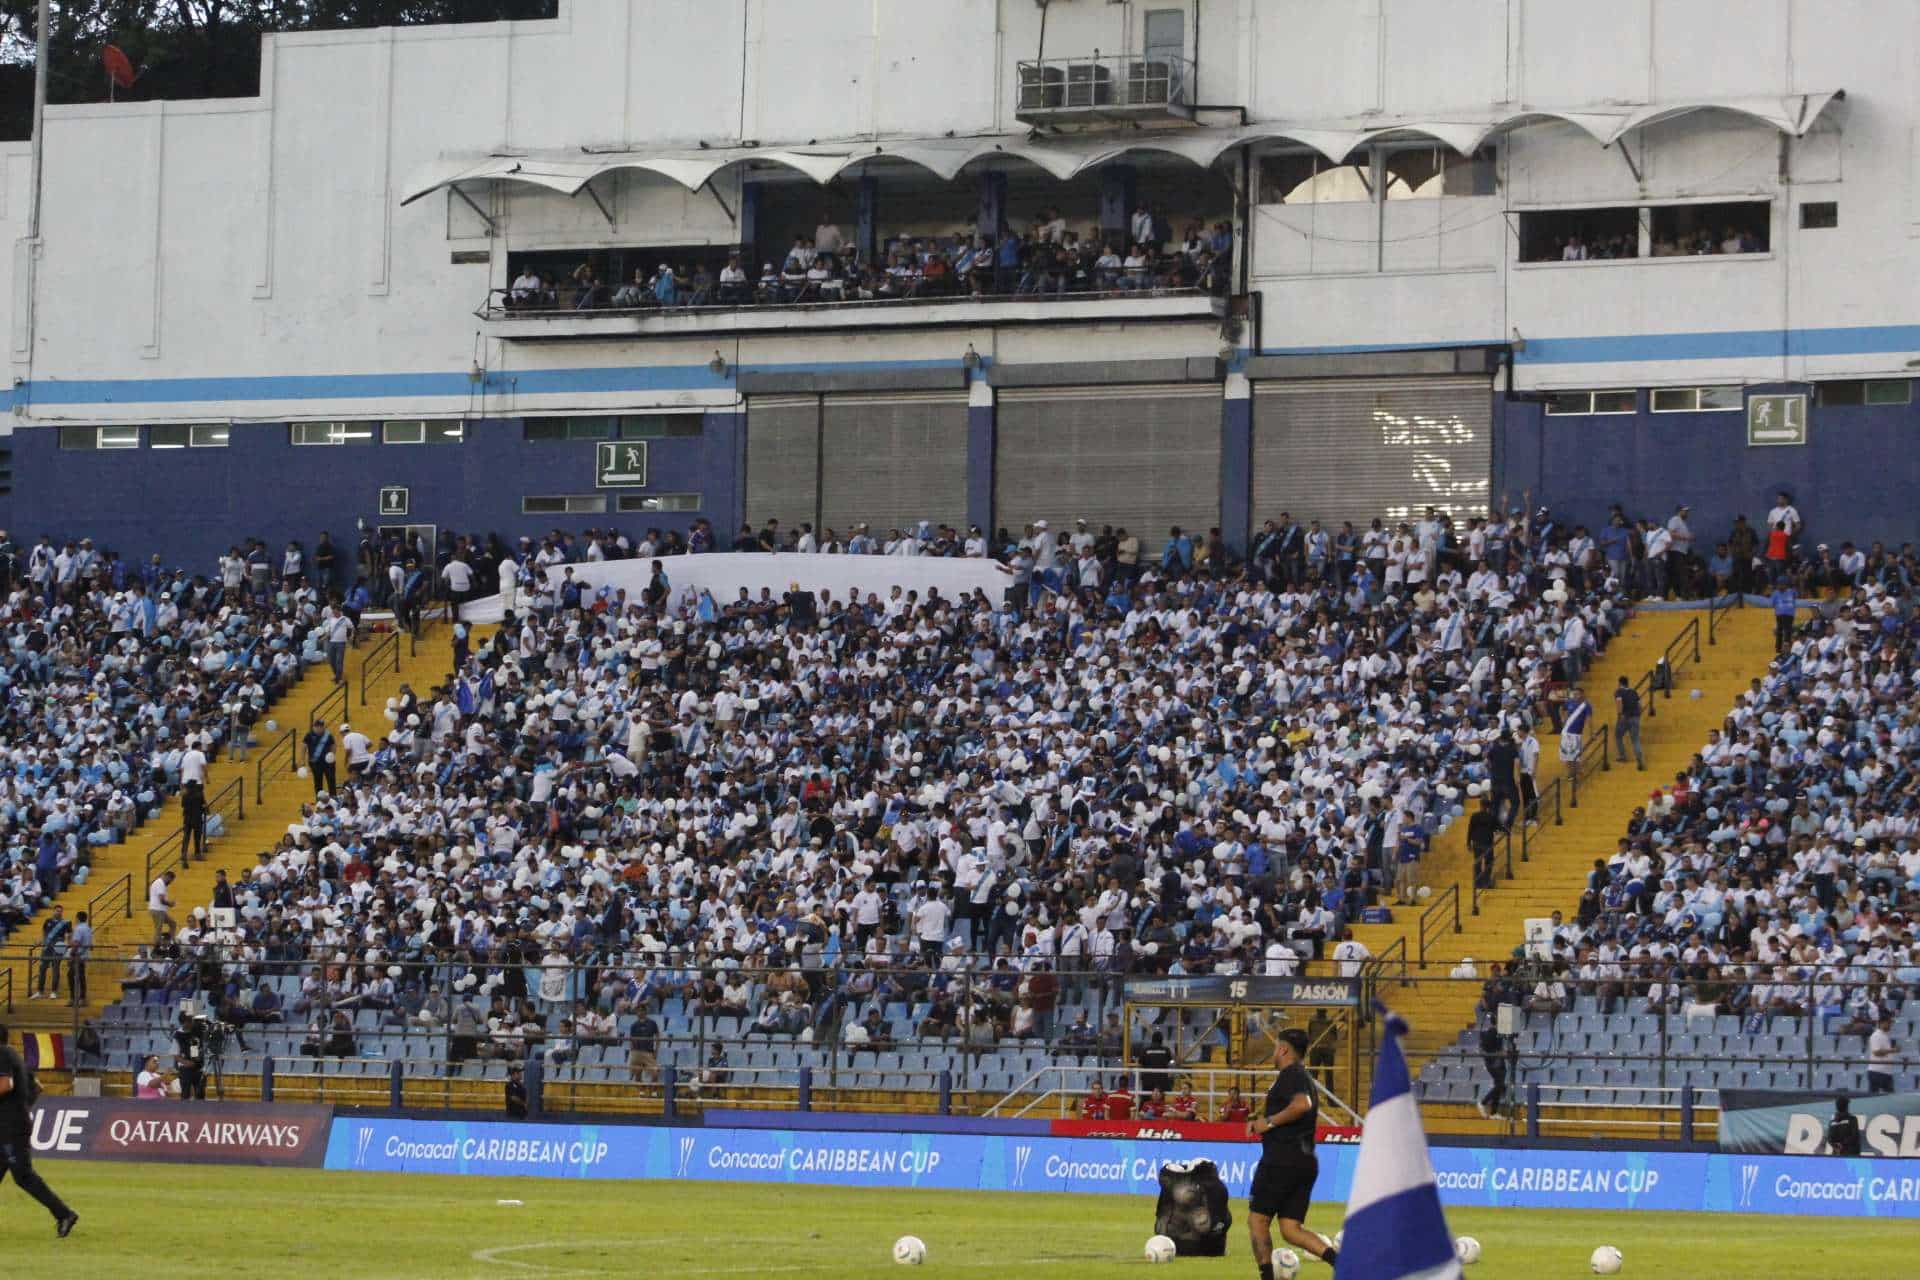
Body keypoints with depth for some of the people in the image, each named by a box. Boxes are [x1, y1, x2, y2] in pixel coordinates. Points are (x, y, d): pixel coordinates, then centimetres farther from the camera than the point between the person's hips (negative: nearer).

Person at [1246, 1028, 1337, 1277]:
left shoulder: (1290, 1074, -8)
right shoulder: (1303, 1077, 23)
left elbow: (1302, 1104, -27)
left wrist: (1270, 1122, -16)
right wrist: (1261, 1123, 21)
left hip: (1281, 1159, -9)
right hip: (1306, 1161, 9)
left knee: (1257, 1220, 0)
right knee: (1290, 1230, 4)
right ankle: (1337, 1258, -16)